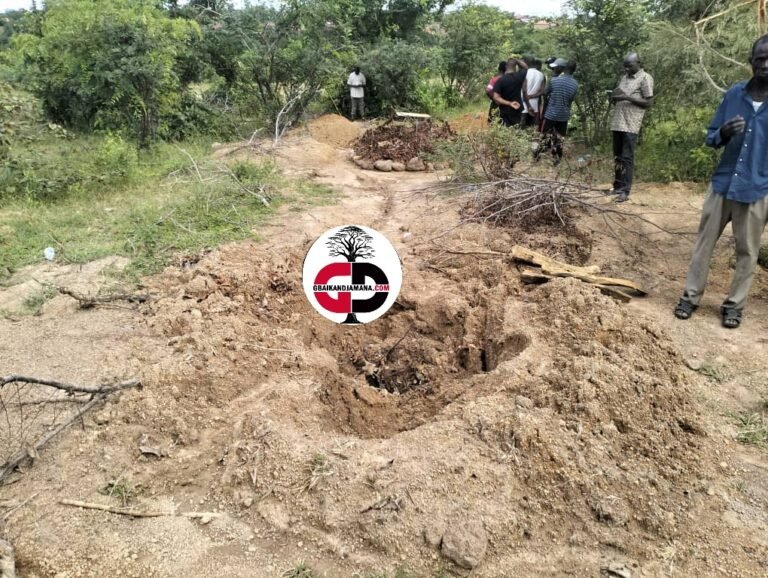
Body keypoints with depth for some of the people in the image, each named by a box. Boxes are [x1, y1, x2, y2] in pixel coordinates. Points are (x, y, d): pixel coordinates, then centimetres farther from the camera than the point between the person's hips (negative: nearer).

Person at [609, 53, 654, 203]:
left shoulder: (645, 78, -4)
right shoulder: (624, 77, 17)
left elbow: (649, 102, -8)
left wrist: (627, 97, -17)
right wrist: (614, 97, -2)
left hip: (631, 125, -7)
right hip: (617, 122, 7)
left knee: (627, 158, -8)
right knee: (617, 157, 10)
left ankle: (625, 190, -7)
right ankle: (618, 186, 18)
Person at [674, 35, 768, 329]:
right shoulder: (734, 94, 0)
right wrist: (723, 134, -16)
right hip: (723, 183, 2)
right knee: (705, 241, 7)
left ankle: (734, 304, 20)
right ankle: (691, 295, 18)